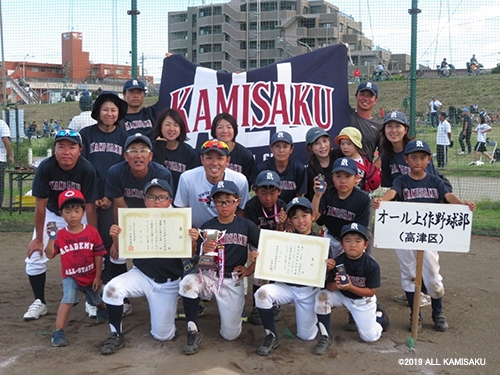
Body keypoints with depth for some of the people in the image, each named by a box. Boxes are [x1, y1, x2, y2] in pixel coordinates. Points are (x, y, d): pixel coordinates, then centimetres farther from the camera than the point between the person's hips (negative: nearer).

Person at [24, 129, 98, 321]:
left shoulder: (87, 169, -29)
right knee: (35, 258, -5)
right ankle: (39, 302, 14)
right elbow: (40, 205, -17)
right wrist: (38, 238, -10)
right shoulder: (45, 167, -25)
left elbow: (90, 207, -22)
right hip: (51, 215, 1)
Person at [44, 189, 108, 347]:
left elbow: (98, 255, -9)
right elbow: (50, 255, -17)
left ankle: (103, 309, 58)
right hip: (70, 276, -1)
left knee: (95, 300, 22)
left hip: (90, 276, 1)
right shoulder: (60, 235, -12)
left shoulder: (92, 232, -14)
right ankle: (58, 332, -23)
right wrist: (51, 238, -31)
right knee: (68, 299, -27)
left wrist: (98, 277, -8)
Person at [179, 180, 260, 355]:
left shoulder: (247, 226, -2)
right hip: (209, 277, 1)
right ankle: (193, 332, -17)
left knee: (230, 335, -2)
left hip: (233, 282, 0)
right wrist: (204, 252, -22)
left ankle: (233, 310, 33)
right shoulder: (207, 227, -1)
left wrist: (249, 270, -2)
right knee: (187, 282, -34)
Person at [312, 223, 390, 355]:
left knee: (370, 337, -1)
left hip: (363, 300, -2)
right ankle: (325, 337, -14)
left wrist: (350, 287, -32)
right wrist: (336, 285, -37)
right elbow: (329, 286, -13)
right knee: (322, 296, -27)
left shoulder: (371, 265, -23)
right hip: (342, 296, 2)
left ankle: (379, 314, 32)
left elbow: (371, 292, -19)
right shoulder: (338, 262, -19)